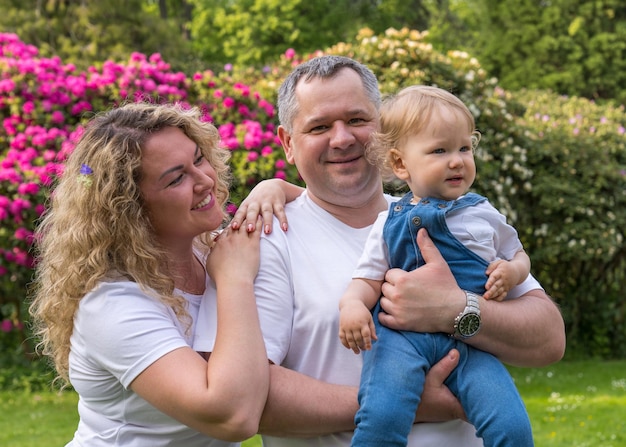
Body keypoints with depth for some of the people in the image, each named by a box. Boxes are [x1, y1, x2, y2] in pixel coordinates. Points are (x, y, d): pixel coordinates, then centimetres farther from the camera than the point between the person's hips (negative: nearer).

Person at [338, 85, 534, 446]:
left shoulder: (483, 214, 15)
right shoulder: (390, 222, 10)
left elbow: (518, 255, 27)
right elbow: (369, 278, 8)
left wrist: (511, 272, 3)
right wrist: (352, 304, -14)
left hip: (470, 342, 2)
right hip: (402, 336, -2)